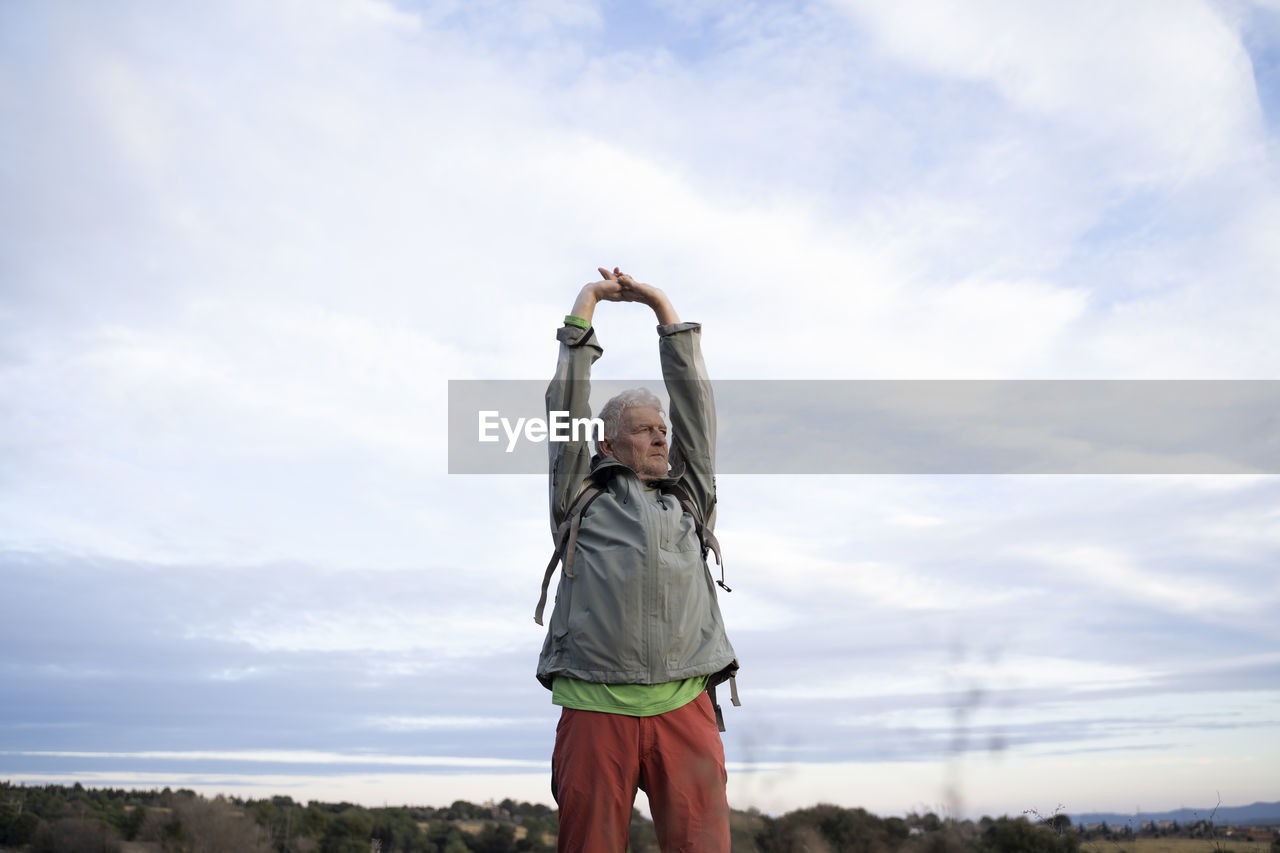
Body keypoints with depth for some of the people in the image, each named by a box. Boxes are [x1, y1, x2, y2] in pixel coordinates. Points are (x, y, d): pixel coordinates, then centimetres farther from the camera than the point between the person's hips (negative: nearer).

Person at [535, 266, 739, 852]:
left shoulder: (689, 497, 23)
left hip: (684, 708, 2)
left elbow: (692, 400, 23)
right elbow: (566, 405, 16)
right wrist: (586, 305, 23)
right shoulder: (581, 495, 16)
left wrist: (662, 308, 28)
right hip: (595, 708, -2)